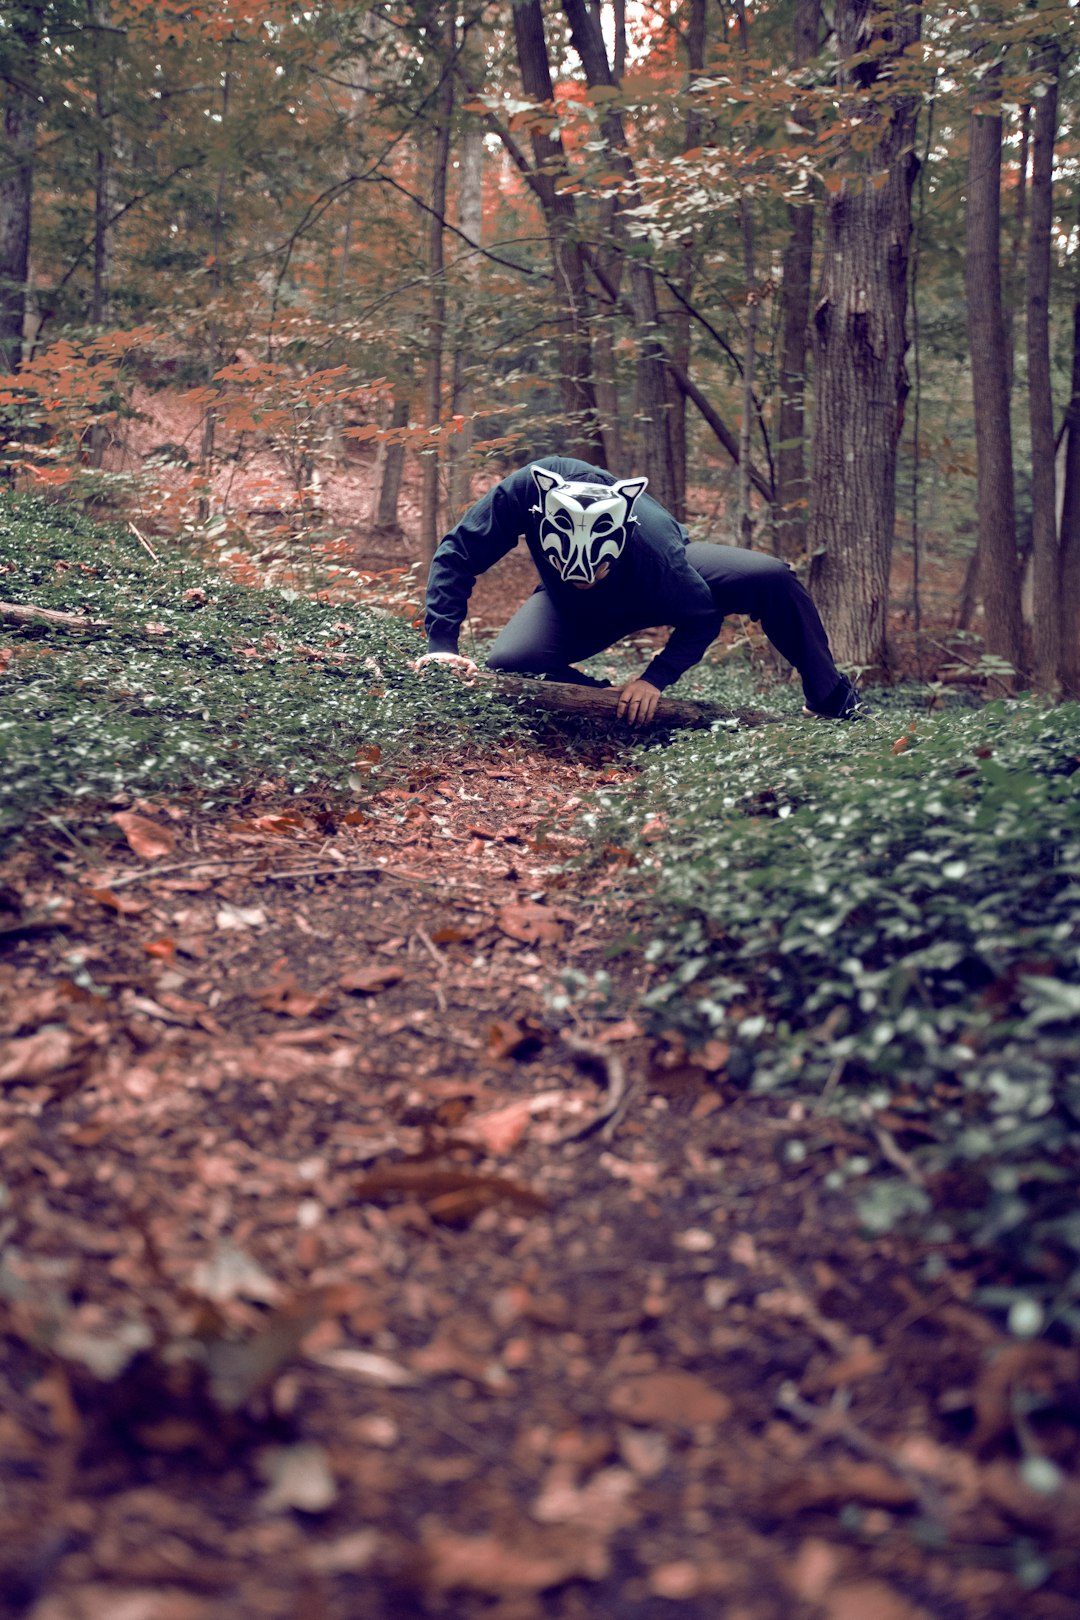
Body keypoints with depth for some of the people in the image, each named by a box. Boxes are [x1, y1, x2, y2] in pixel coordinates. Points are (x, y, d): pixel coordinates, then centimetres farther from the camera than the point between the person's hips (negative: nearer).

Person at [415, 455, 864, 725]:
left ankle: (832, 699, 3)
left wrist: (655, 678, -38)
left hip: (668, 579, -1)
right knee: (508, 666, -27)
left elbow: (702, 617, -26)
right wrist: (442, 643, -39)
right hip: (577, 612, 1)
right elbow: (457, 555, -30)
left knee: (773, 579, -21)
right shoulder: (530, 489, -42)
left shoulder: (654, 546, -44)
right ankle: (621, 709, -6)